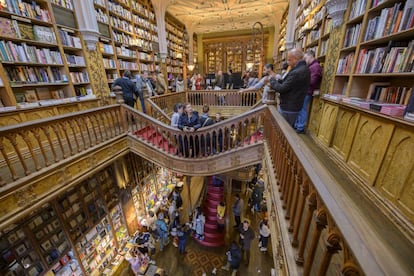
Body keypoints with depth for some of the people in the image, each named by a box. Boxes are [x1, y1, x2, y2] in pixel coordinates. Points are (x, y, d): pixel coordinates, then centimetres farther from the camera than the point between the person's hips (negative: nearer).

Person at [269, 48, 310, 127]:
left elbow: (282, 88, -22)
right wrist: (277, 80, 2)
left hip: (288, 109, -10)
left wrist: (272, 80, -5)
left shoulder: (296, 73, -24)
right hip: (293, 106, 10)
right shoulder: (304, 68, 11)